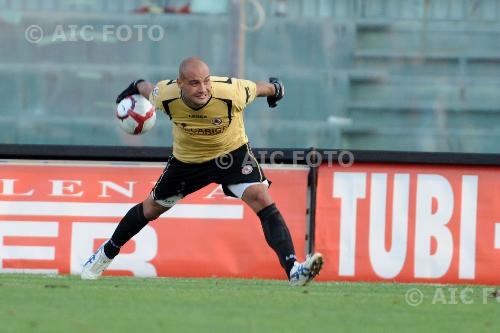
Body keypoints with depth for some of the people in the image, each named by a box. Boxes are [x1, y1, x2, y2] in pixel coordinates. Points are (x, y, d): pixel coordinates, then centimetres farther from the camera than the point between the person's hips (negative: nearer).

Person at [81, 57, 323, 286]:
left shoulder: (231, 92, -34)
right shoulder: (166, 95, -30)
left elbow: (258, 88, -11)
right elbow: (148, 89, -5)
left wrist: (275, 88, 7)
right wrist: (135, 87, 13)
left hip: (232, 153, -2)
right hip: (187, 159, 2)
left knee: (261, 198, -25)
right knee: (151, 208, 17)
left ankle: (293, 270, -29)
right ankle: (107, 253, 43)